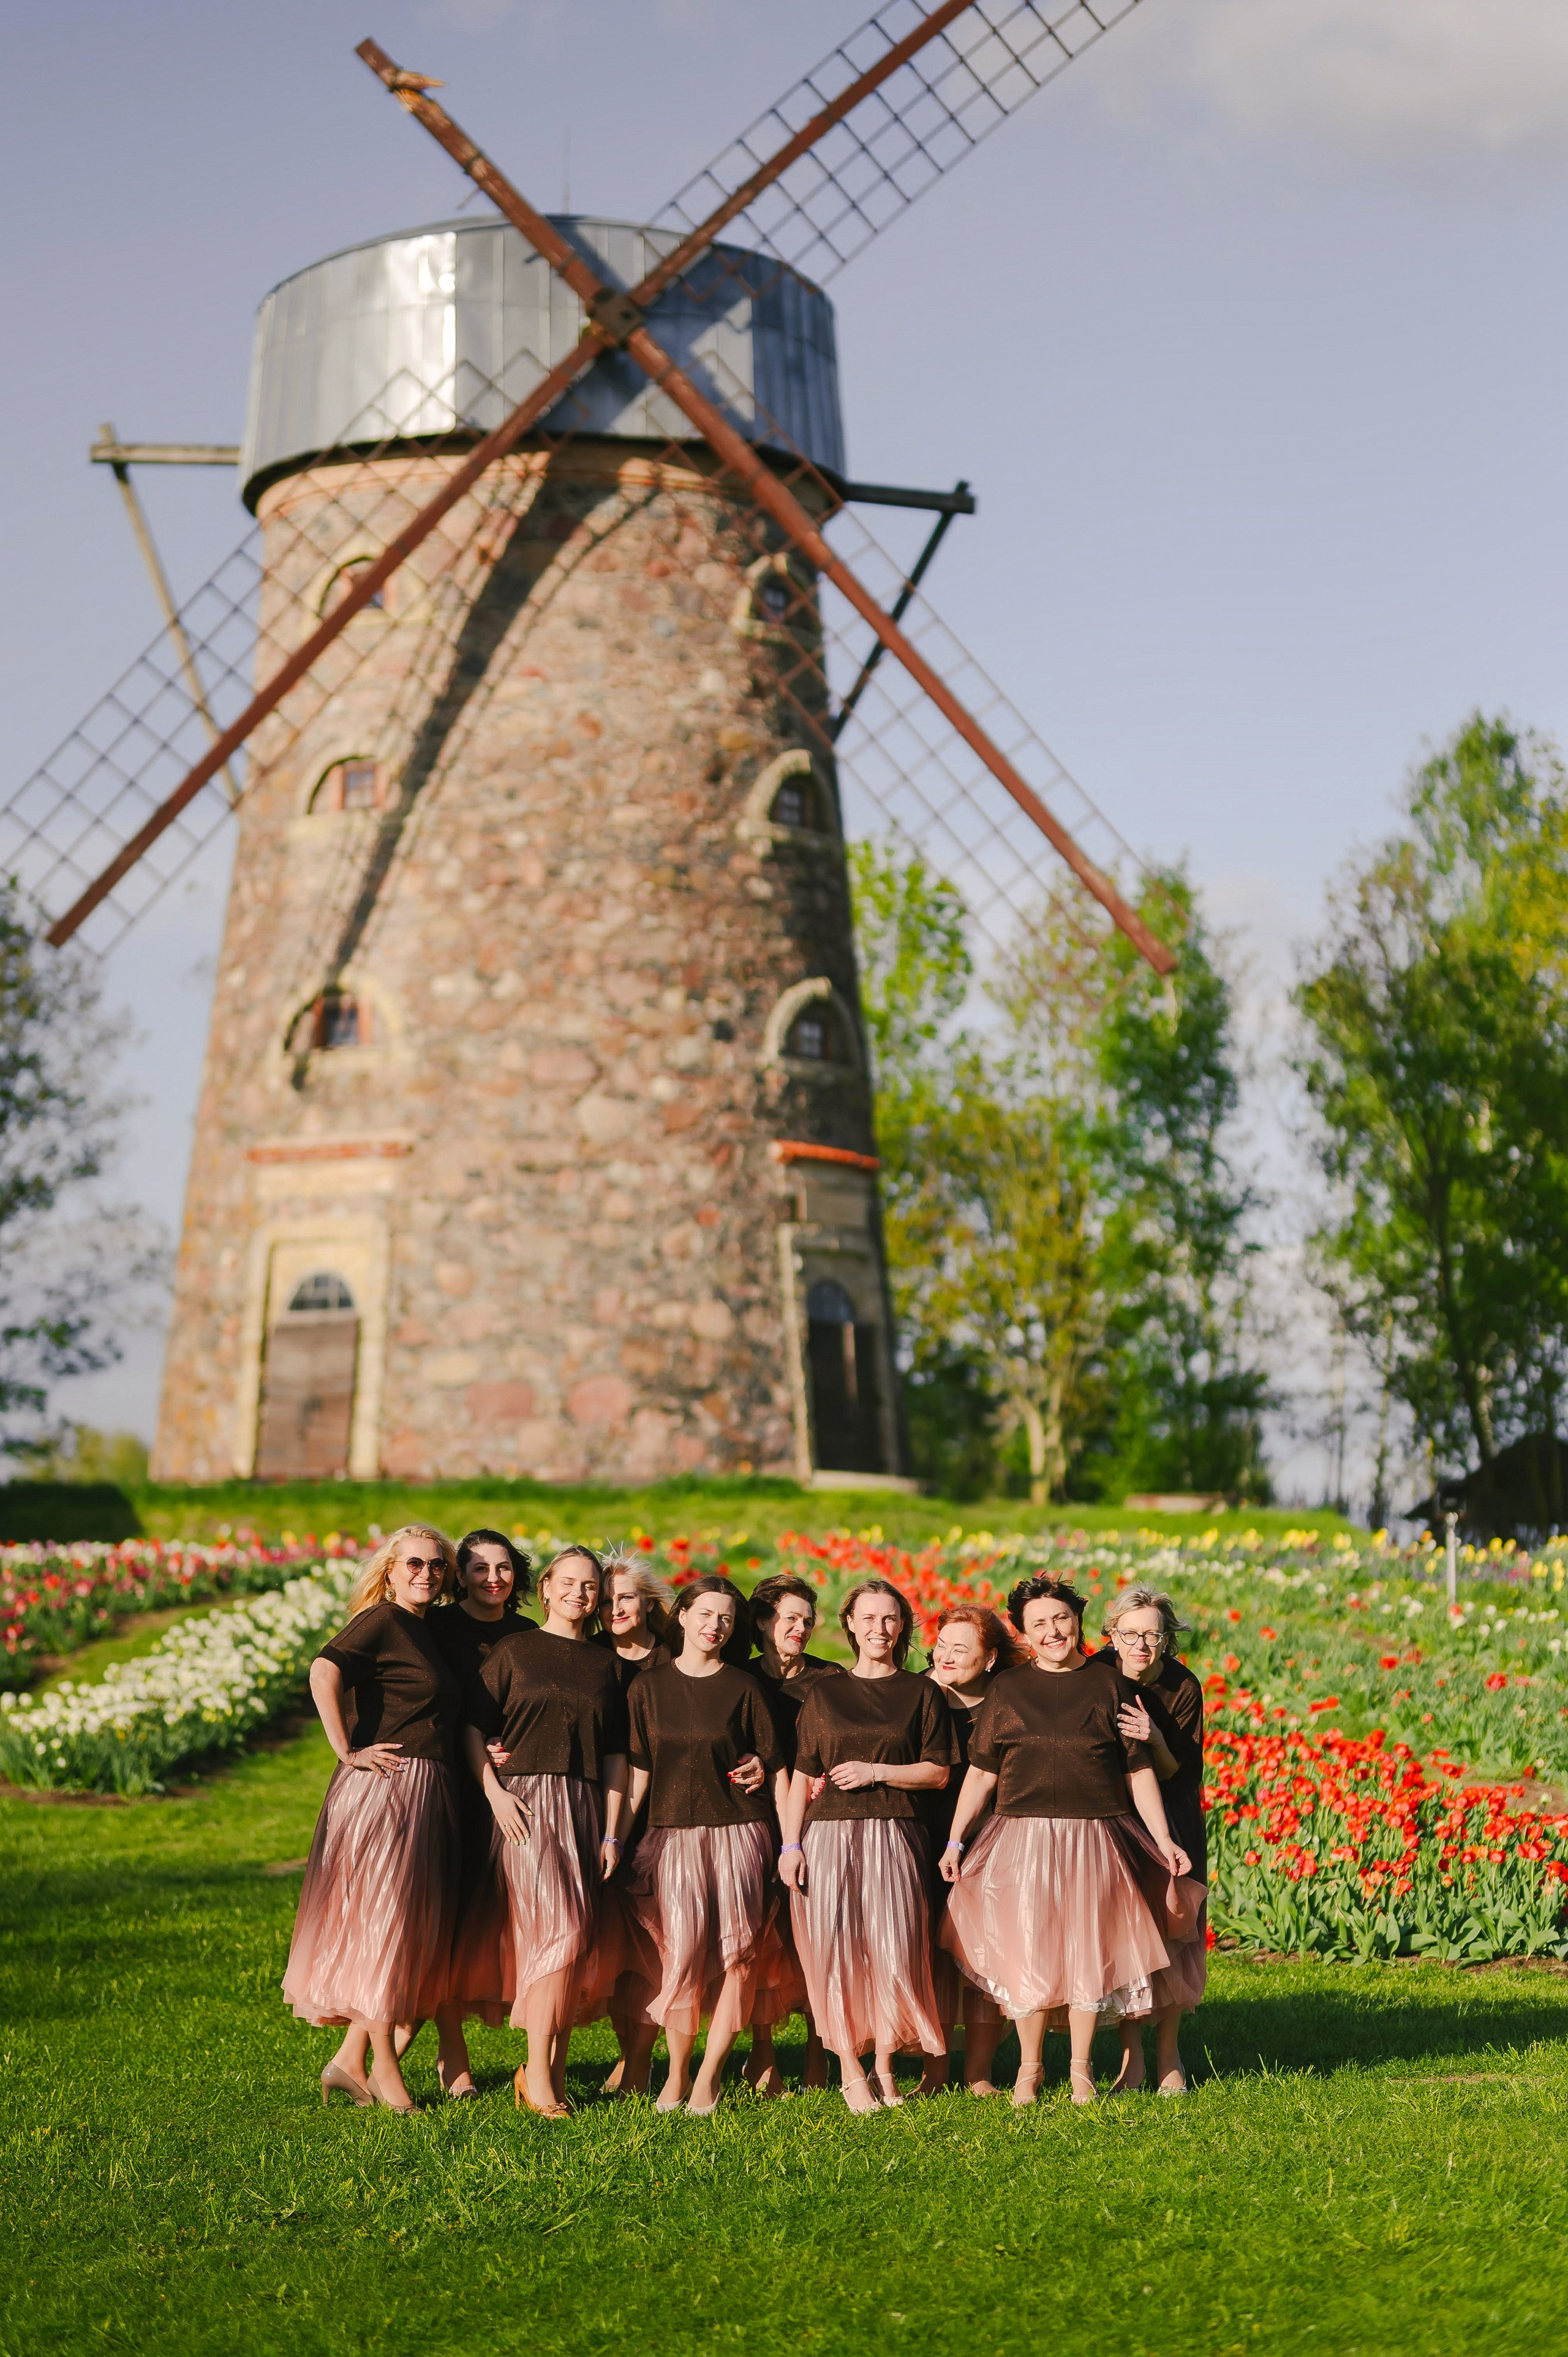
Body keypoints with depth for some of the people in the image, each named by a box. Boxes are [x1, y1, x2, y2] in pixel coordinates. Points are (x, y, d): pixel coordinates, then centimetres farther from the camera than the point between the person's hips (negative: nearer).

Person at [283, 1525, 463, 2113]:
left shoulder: (430, 1631, 17)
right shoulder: (381, 1621, -9)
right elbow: (324, 1673, -25)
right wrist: (348, 1752, -22)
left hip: (428, 1795, 9)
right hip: (384, 1786, -9)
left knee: (410, 1926, 11)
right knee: (384, 1921, -1)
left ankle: (350, 2059, 18)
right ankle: (383, 2065, 9)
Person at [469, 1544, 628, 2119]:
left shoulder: (603, 1665, 15)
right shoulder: (515, 1650, 5)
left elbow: (616, 1755, 14)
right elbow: (474, 1726, 2)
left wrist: (611, 1833, 7)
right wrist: (495, 1792, -11)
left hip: (585, 1806, 4)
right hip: (525, 1802, -4)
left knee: (577, 1941, 0)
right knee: (561, 1928, -16)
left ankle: (555, 2069, 7)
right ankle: (537, 2073, -10)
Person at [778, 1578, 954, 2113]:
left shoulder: (921, 1693, 10)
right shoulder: (825, 1693, 12)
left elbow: (938, 1773, 6)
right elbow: (802, 1776, 10)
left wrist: (876, 1772, -7)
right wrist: (790, 1844, 0)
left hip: (894, 1836, -1)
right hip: (828, 1836, 1)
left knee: (893, 1948, -10)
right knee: (835, 1948, -8)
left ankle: (884, 2065, 5)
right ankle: (850, 2072, 1)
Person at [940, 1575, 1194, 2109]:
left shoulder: (1109, 1684, 4)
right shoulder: (1007, 1689, 5)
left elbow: (1139, 1771, 6)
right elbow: (980, 1772, 8)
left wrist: (1164, 1841, 3)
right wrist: (955, 1841, 4)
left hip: (1094, 1843, 0)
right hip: (1023, 1840, 0)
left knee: (1088, 1950, 5)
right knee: (1028, 1952, 2)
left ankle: (1081, 2067, 21)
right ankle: (1029, 2068, 19)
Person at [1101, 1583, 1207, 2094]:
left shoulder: (1183, 1688, -15)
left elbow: (1178, 1774, -15)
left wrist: (1156, 1740, -33)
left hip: (1169, 1818, 0)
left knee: (1170, 1932, 0)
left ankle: (1169, 2055, 14)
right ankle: (1132, 2055, 7)